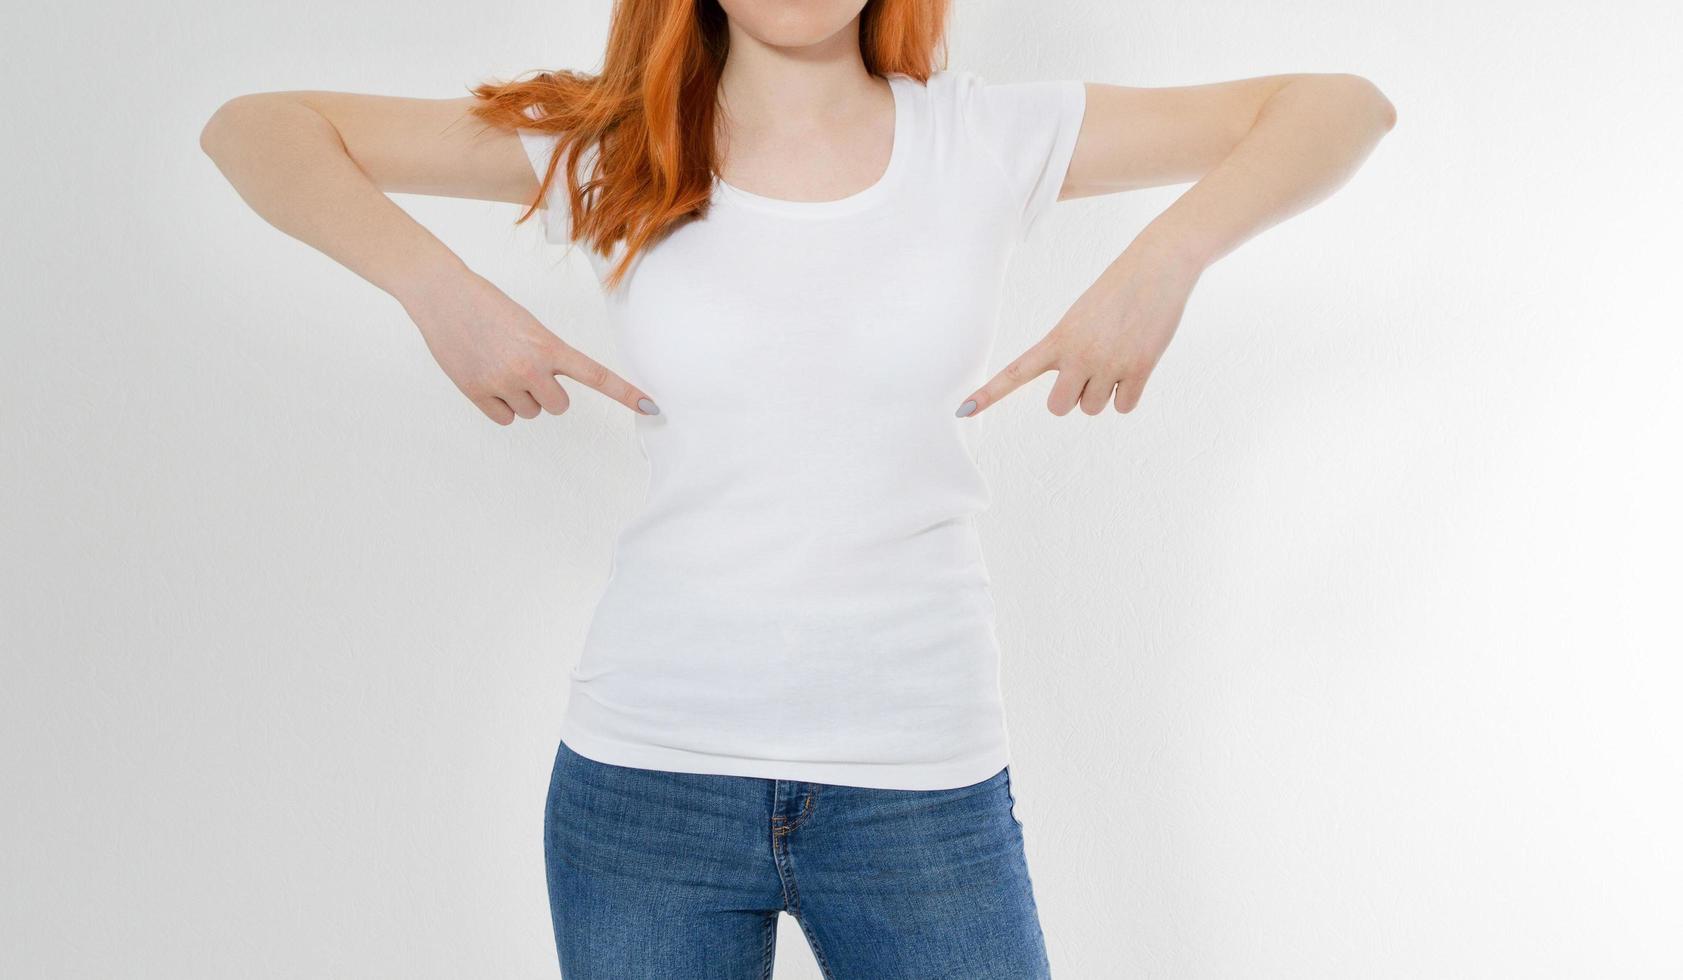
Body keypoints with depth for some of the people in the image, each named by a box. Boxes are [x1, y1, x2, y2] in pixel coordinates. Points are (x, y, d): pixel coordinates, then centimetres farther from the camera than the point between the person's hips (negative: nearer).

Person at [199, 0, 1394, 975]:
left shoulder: (990, 140, 0)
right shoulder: (606, 149, 0)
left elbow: (1341, 106, 4)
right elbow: (254, 127, 3)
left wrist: (1162, 261, -12)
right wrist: (440, 288, -12)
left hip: (926, 787, 0)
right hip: (647, 776, 1)